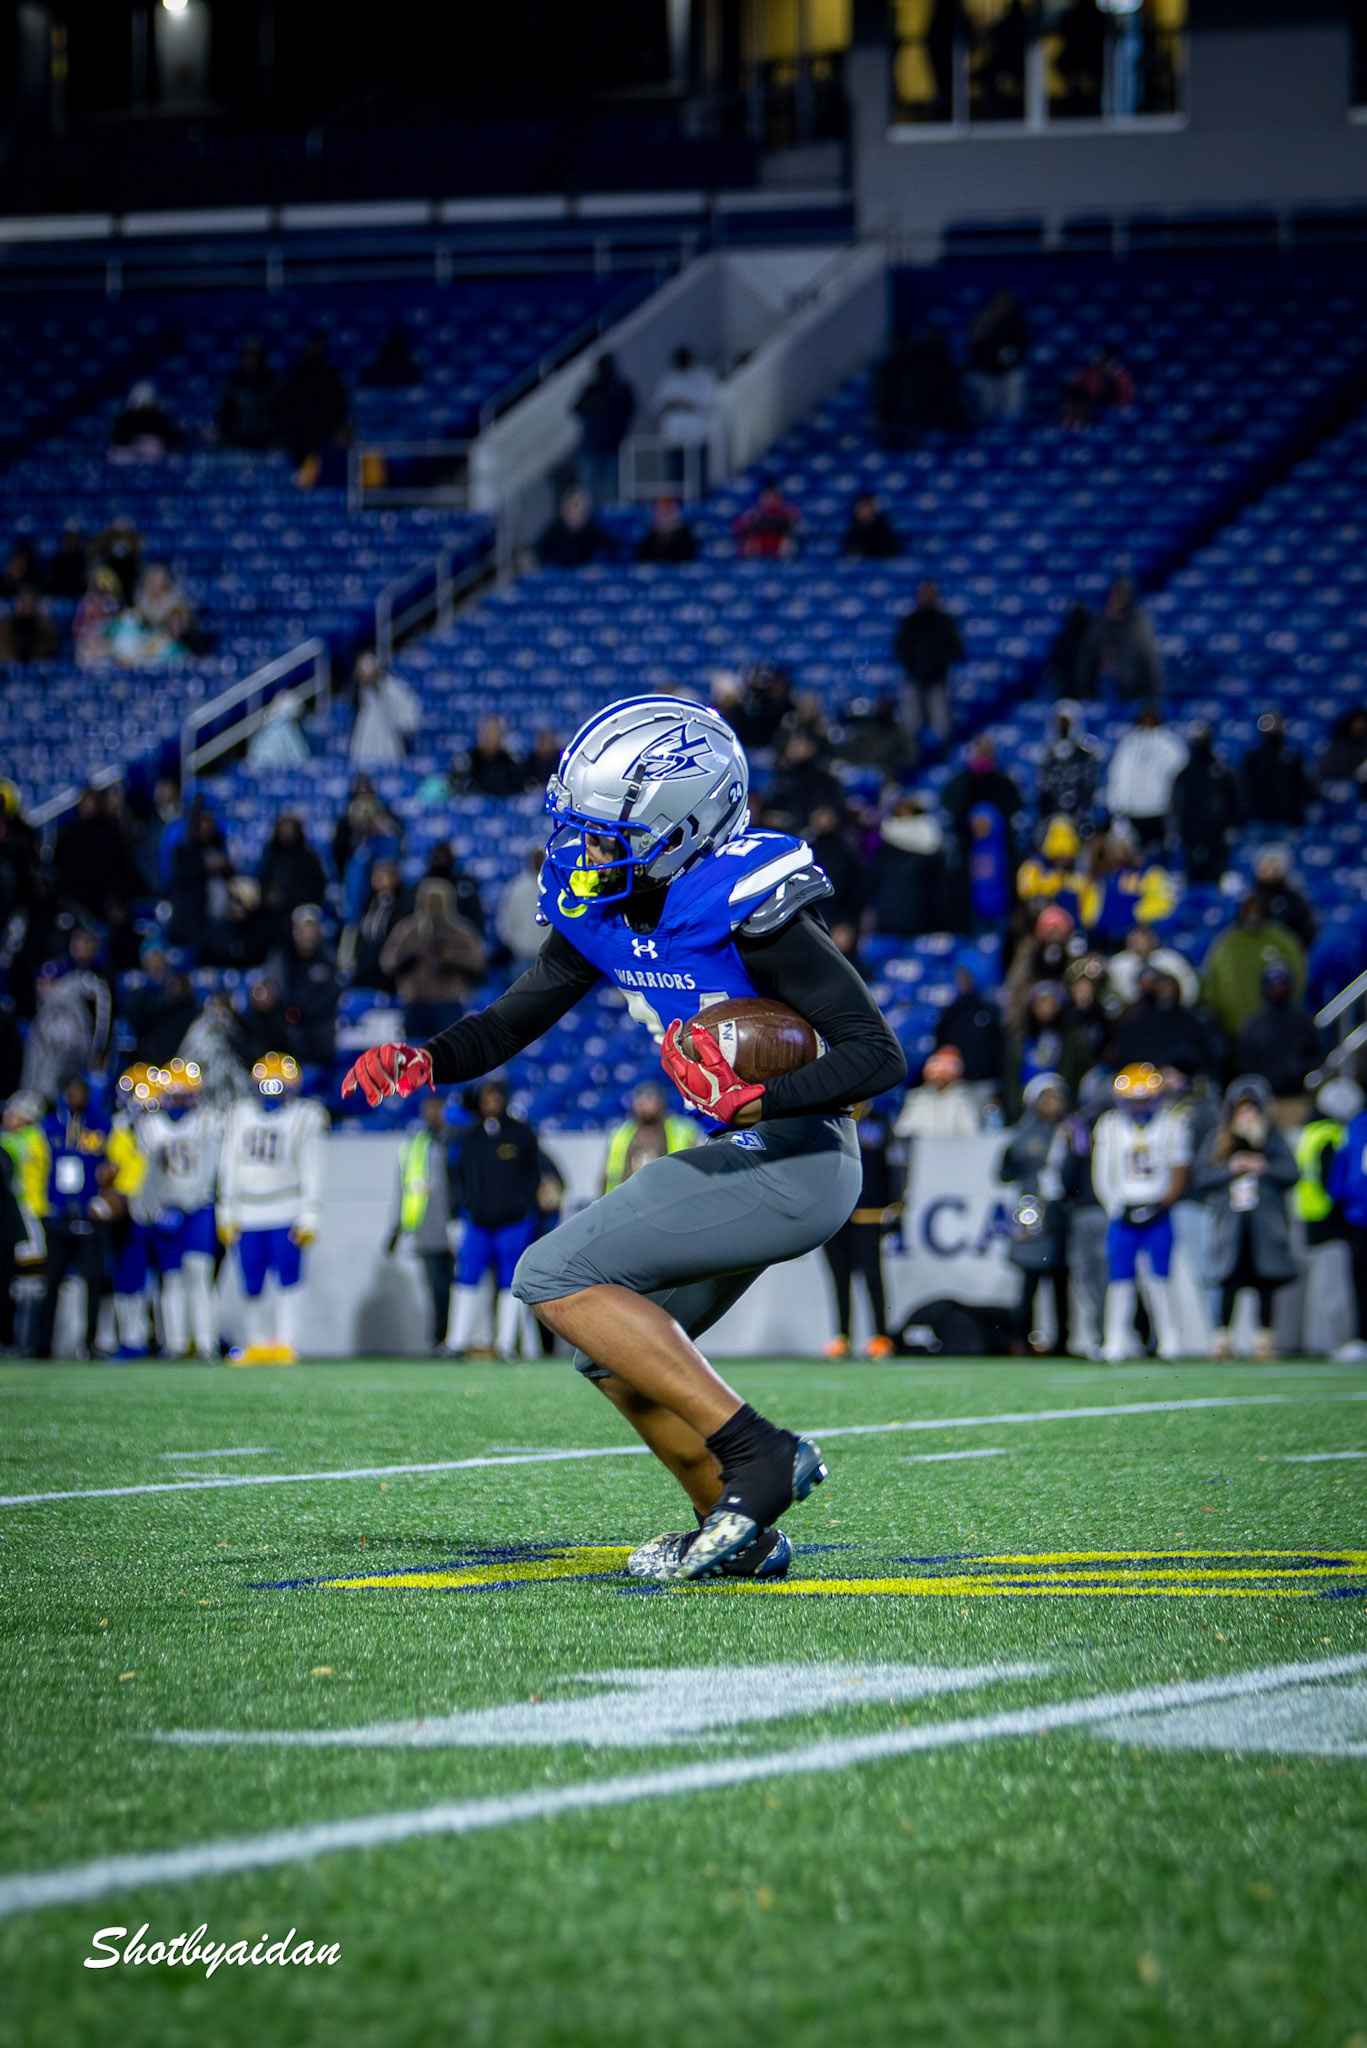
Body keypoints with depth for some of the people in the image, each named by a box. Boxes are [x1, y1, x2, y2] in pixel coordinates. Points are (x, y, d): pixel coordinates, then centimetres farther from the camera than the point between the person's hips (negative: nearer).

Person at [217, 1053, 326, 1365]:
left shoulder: (305, 1117, 0)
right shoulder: (240, 1114, 11)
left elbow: (311, 1172, -2)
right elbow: (229, 1167, 15)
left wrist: (309, 1218, -7)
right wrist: (226, 1215, 12)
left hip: (286, 1212, -3)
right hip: (248, 1215, 4)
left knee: (288, 1279, -9)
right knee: (252, 1285, 3)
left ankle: (286, 1342, -4)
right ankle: (258, 1344, 13)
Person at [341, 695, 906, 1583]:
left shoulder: (746, 908, -21)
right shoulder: (604, 908, 3)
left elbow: (880, 1056, -22)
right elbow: (516, 1018, 11)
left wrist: (753, 1101, -33)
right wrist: (423, 1060, -9)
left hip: (795, 1163, -9)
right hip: (735, 1157, 9)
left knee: (556, 1276, -15)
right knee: (620, 1357, 18)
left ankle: (756, 1453, -15)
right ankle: (743, 1531, 24)